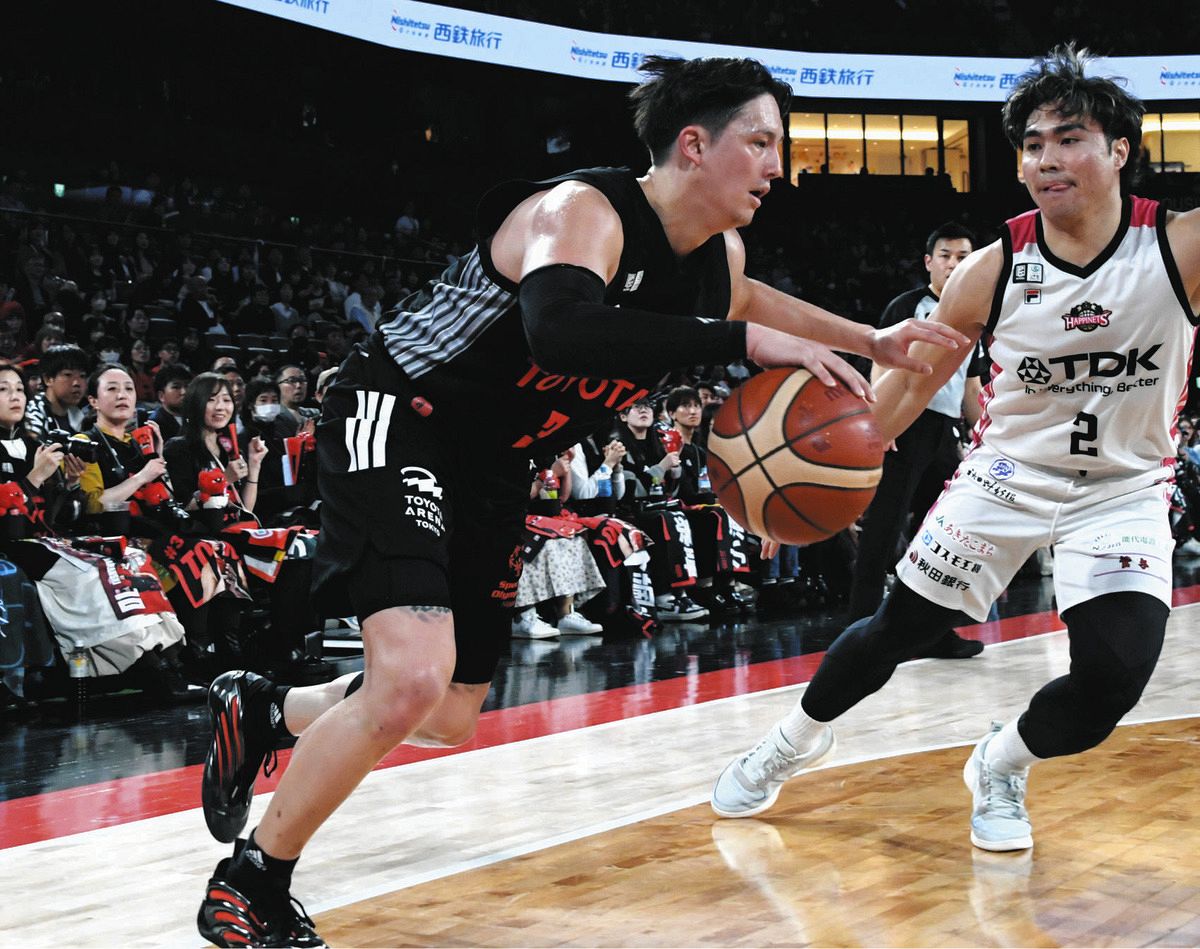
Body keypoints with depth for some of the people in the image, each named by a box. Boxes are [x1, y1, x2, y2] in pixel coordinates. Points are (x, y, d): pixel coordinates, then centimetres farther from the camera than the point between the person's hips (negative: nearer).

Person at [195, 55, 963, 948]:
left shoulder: (716, 254, 1)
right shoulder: (581, 211, -26)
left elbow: (735, 299, 27)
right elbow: (561, 332, -47)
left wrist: (870, 341, 22)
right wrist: (745, 340, -45)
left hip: (491, 466, 9)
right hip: (398, 421, -9)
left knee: (451, 717, 14)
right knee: (412, 682, -26)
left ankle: (259, 711, 38)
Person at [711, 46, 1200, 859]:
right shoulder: (993, 271, -13)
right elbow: (910, 385, -1)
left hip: (1124, 489, -1)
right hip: (1009, 473, 1)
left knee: (1112, 677, -16)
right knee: (899, 629, 5)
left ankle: (1000, 767, 17)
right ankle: (796, 741, 35)